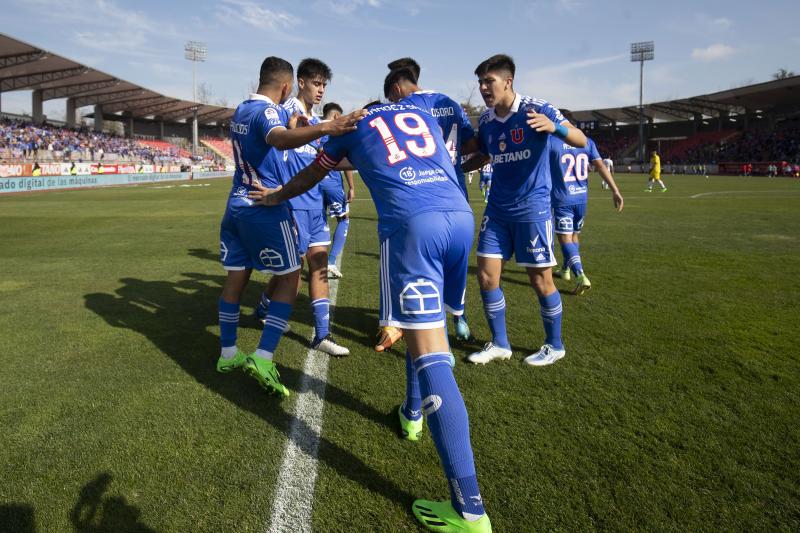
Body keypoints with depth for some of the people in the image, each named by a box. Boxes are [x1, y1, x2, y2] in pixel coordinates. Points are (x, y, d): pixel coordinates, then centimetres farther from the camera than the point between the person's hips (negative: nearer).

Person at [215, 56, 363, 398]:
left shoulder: (242, 110, 13)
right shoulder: (268, 111, -14)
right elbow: (279, 139, -39)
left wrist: (292, 125, 30)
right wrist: (324, 129, -53)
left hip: (236, 204, 8)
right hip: (265, 207, -8)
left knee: (236, 276, 14)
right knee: (289, 278, -1)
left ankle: (228, 353, 24)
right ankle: (263, 358, -10)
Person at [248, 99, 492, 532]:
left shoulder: (353, 125, 23)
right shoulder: (421, 114, 31)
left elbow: (308, 178, 36)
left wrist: (274, 197, 55)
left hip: (412, 223, -5)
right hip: (461, 215, 6)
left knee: (429, 353, -10)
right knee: (426, 324, 27)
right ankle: (412, 413, 42)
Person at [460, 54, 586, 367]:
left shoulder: (536, 109, -11)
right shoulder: (485, 120, 5)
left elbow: (581, 141, -17)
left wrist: (553, 126, -37)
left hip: (532, 208, -5)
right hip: (497, 209, 6)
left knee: (540, 279, 1)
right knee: (486, 275, 2)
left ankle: (554, 346, 22)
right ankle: (499, 344, 18)